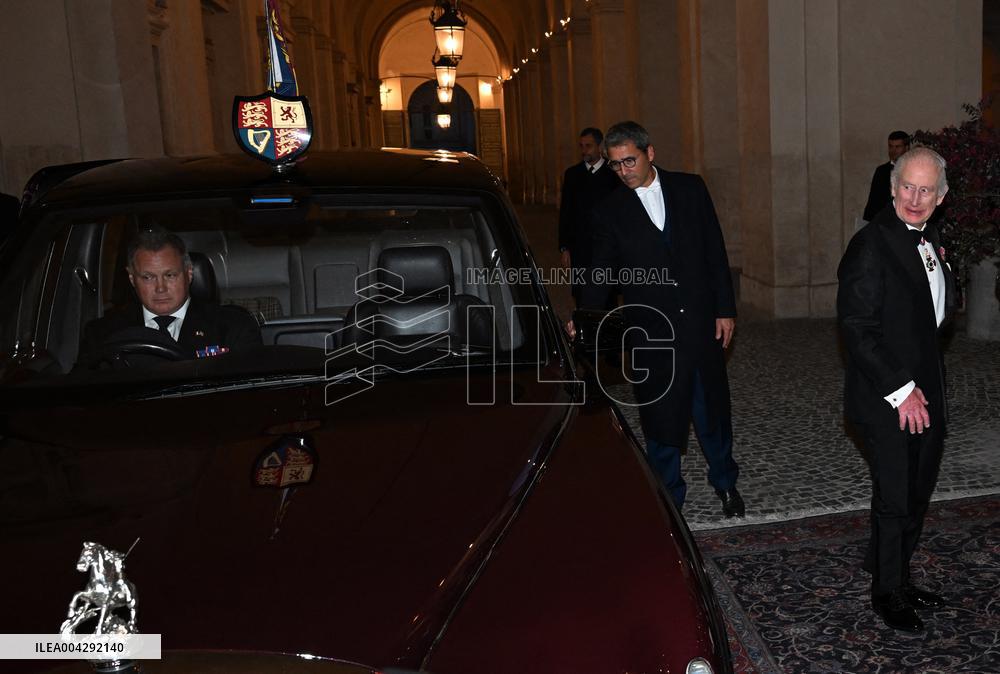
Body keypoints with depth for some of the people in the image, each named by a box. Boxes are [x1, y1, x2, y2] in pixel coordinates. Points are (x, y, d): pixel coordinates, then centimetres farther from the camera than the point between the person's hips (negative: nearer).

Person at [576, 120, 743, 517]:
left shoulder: (690, 188, 2)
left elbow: (715, 251, 3)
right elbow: (601, 274, -1)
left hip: (701, 322, 1)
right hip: (651, 332, -1)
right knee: (659, 416, 8)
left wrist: (725, 309, 0)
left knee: (712, 410, 14)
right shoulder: (610, 211, -1)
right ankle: (669, 497, 25)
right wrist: (585, 318, -18)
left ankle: (725, 483, 36)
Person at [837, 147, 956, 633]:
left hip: (924, 393, 8)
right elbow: (856, 327, -21)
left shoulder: (929, 240, 9)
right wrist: (900, 390, -20)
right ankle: (886, 593, 23)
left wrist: (942, 265, -4)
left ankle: (898, 577, 36)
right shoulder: (871, 245, -17)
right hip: (886, 399, -8)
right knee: (895, 501, 4)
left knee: (918, 495, 18)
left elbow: (939, 310, 15)